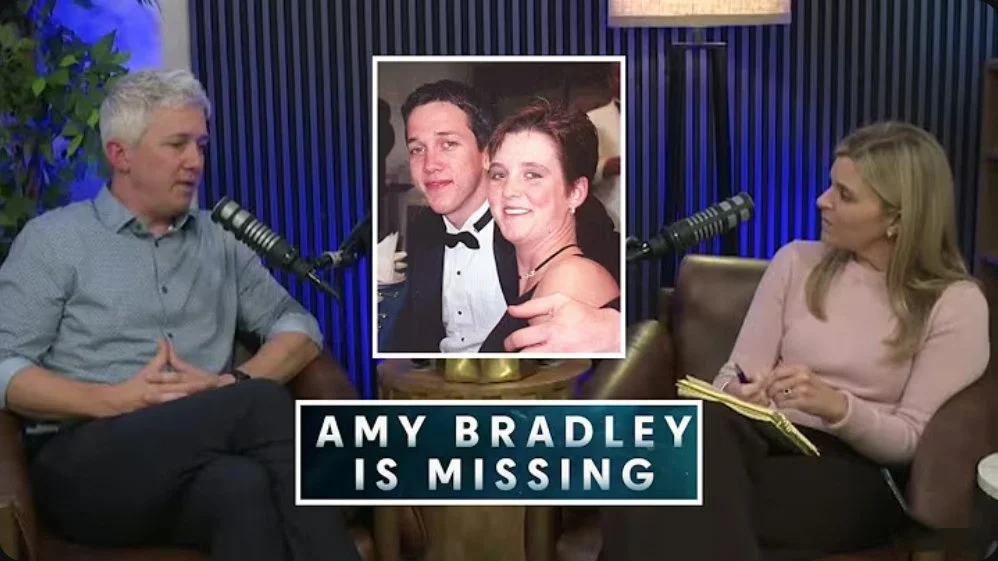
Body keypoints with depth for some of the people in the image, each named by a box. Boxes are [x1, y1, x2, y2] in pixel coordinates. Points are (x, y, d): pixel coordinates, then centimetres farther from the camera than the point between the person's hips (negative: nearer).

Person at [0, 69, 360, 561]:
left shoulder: (220, 241, 19)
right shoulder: (54, 239, 7)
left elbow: (299, 327, 14)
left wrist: (232, 383, -6)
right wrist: (116, 400, -14)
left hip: (202, 457, 4)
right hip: (86, 465, -3)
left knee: (244, 485, -37)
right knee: (265, 403, -31)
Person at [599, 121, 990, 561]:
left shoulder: (956, 304, 0)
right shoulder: (797, 261, 11)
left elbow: (911, 440, -4)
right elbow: (739, 371, 7)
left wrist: (837, 407, -23)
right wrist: (734, 395, -18)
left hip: (857, 475, -4)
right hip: (767, 441, 4)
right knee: (708, 429, -36)